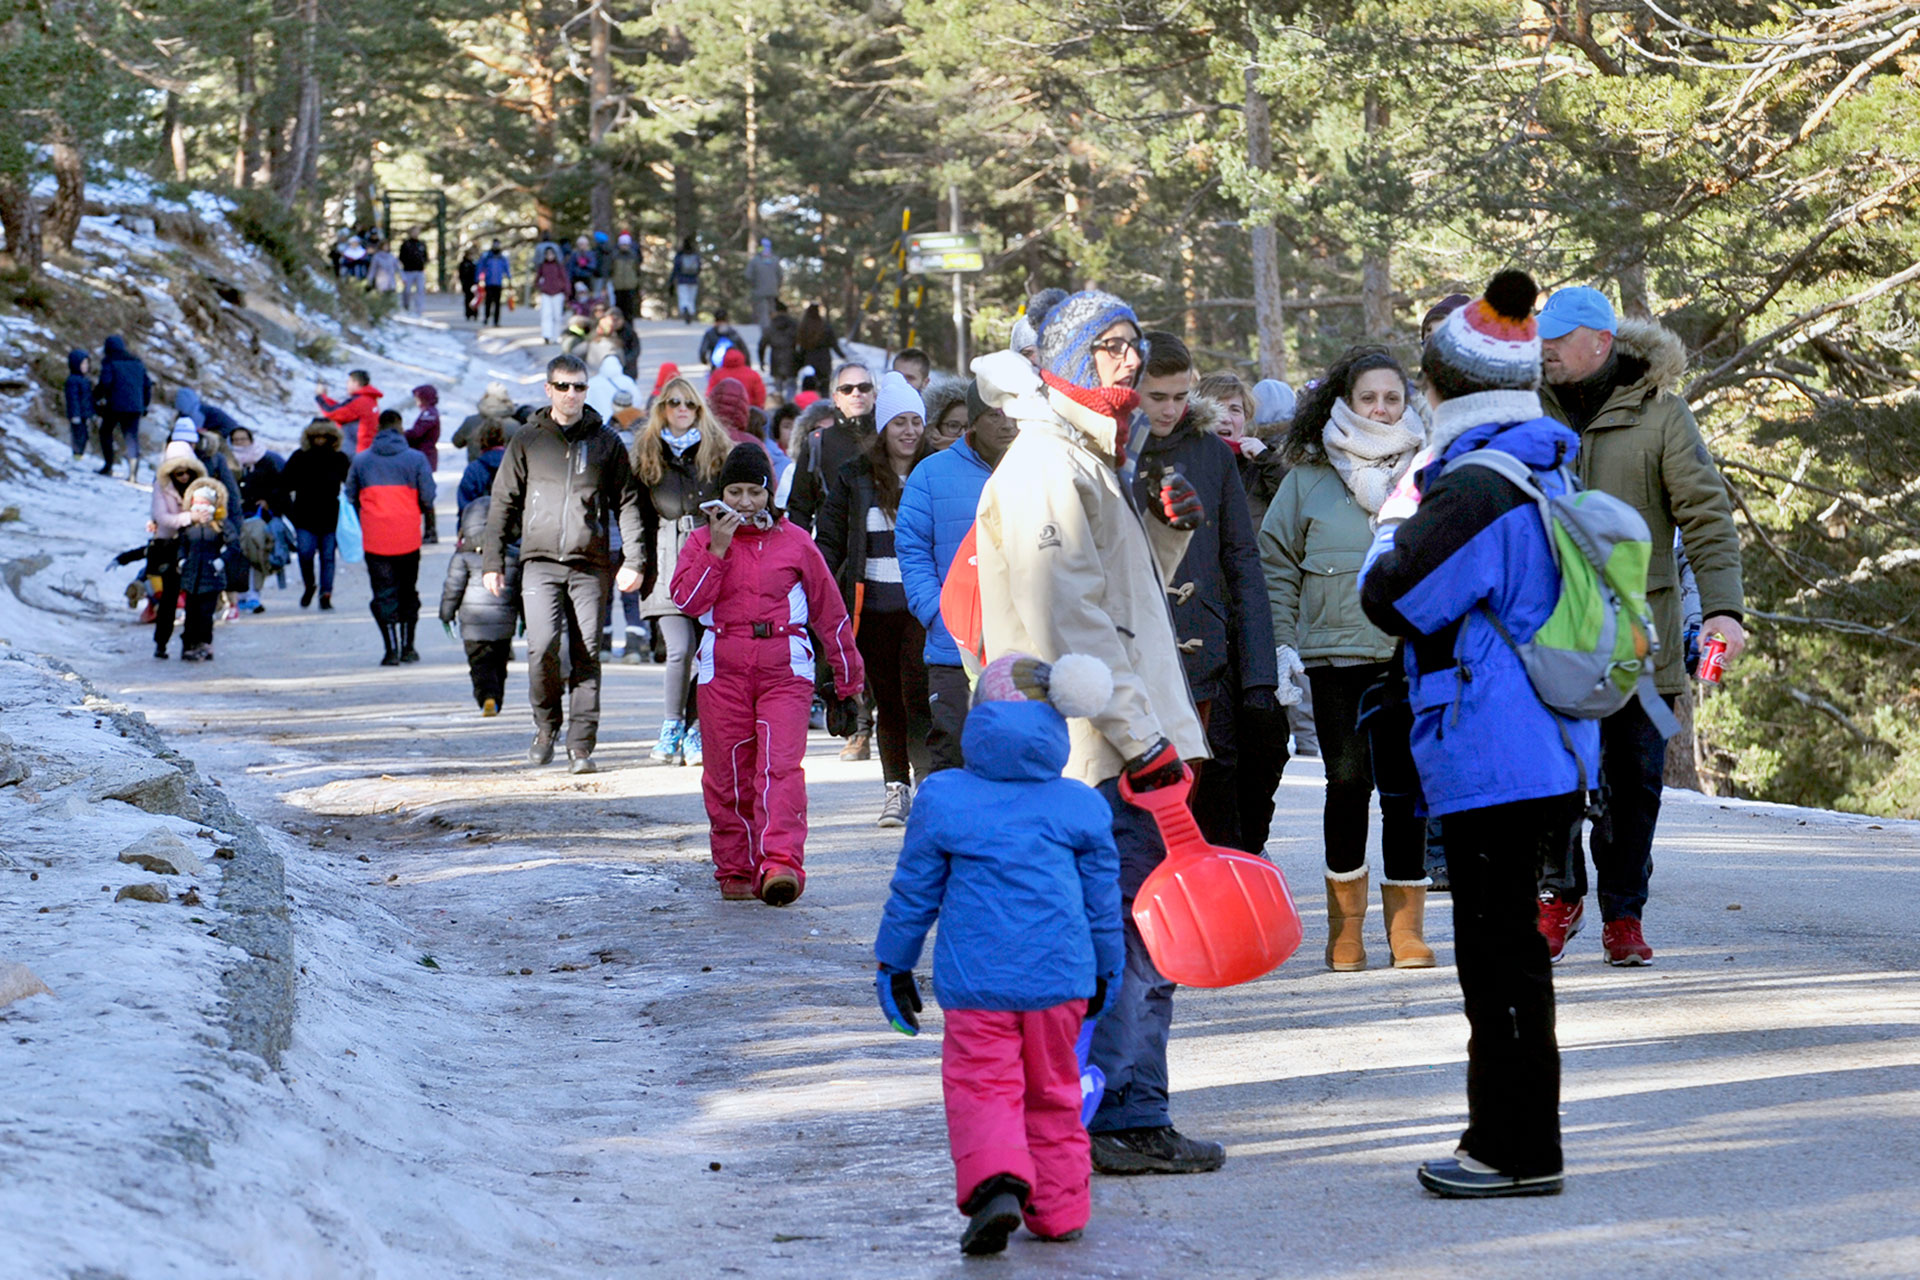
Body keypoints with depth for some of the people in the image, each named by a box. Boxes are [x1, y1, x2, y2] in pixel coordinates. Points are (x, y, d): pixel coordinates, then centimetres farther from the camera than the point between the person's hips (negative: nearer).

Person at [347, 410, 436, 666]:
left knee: (383, 594, 4)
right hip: (408, 538, 0)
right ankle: (408, 647, 19)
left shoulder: (361, 460, 2)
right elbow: (428, 497, -6)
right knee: (408, 592, 14)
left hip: (375, 539, 0)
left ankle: (391, 649, -5)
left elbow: (351, 496, 6)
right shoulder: (416, 459, -3)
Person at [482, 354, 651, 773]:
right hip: (540, 561, 0)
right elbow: (504, 503, 12)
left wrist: (634, 560, -1)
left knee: (586, 656, -3)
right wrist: (493, 561, 5)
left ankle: (581, 745, 1)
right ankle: (546, 724, 8)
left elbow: (627, 502, 10)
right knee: (543, 645, -15)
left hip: (591, 565, 0)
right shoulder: (527, 441, 10)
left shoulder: (606, 442, 10)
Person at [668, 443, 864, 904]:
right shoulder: (702, 542, 11)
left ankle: (780, 864, -27)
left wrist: (848, 672, 20)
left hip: (785, 670, -1)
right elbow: (688, 600, -4)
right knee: (728, 774, 3)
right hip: (723, 671, 2)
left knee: (780, 766, -16)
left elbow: (829, 608, 16)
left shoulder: (795, 543, 9)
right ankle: (735, 870, 16)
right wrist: (717, 550, -11)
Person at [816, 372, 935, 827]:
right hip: (873, 606, 2)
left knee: (918, 696, -12)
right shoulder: (856, 478, 7)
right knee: (887, 702, 7)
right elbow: (829, 540, 10)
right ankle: (895, 788, 15)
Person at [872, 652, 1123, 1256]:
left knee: (980, 1083, 0)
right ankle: (1059, 1209, 17)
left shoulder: (943, 799, -1)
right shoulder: (1082, 805, 5)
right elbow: (1103, 895, 12)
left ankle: (994, 1180, -24)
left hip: (975, 976, -2)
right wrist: (1106, 971, 25)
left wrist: (893, 965, 16)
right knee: (1053, 1091, 14)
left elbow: (914, 892, 5)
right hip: (1060, 976, 2)